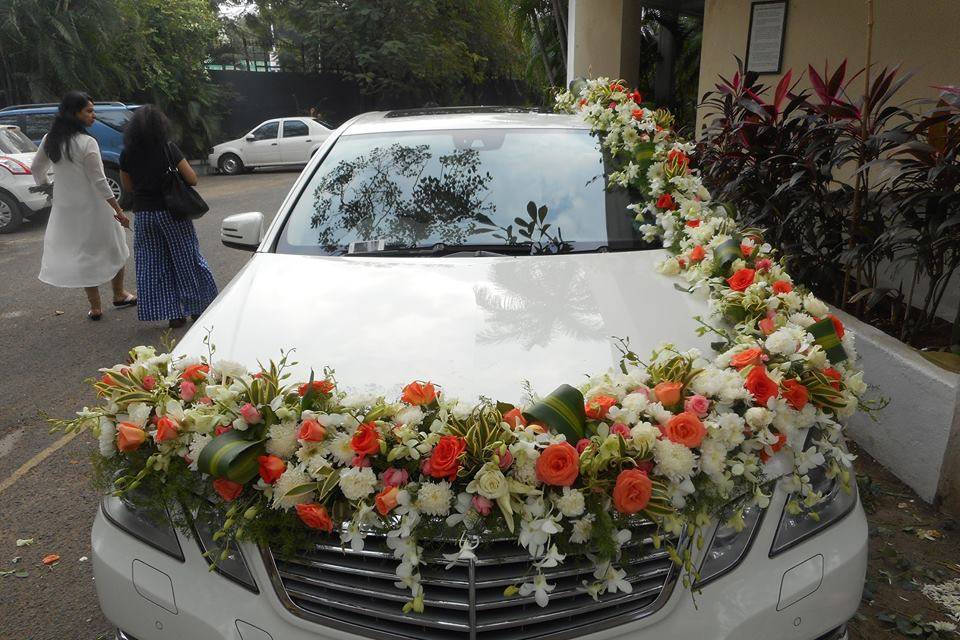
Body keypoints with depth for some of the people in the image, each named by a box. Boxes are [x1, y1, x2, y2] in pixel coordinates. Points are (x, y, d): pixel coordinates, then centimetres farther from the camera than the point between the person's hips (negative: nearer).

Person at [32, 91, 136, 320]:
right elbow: (98, 181, -18)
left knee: (83, 253, 13)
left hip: (65, 207, 6)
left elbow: (36, 168, 15)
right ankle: (119, 295, 26)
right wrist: (118, 209, -14)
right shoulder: (87, 143, -18)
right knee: (113, 249, 14)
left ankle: (95, 306, 16)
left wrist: (45, 185, 34)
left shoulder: (50, 140, 3)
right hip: (93, 207, -6)